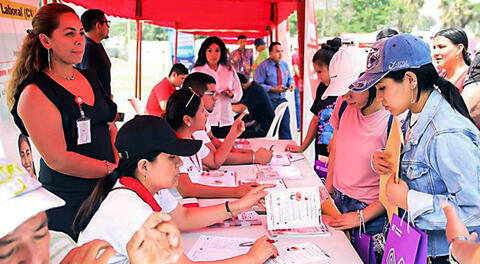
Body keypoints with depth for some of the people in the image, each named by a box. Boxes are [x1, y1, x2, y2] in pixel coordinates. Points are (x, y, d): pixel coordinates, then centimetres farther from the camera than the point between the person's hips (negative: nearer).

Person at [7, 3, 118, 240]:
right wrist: (115, 170, -18)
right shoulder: (35, 93, -16)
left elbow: (110, 127, 13)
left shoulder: (88, 79, 9)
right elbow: (57, 159, -20)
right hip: (68, 203, -7)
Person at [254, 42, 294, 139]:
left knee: (285, 126, 8)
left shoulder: (285, 65, 10)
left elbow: (289, 79, 21)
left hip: (282, 100, 6)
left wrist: (291, 83, -3)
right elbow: (258, 85, -14)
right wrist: (273, 89, -21)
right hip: (269, 102, -5)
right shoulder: (263, 66, -9)